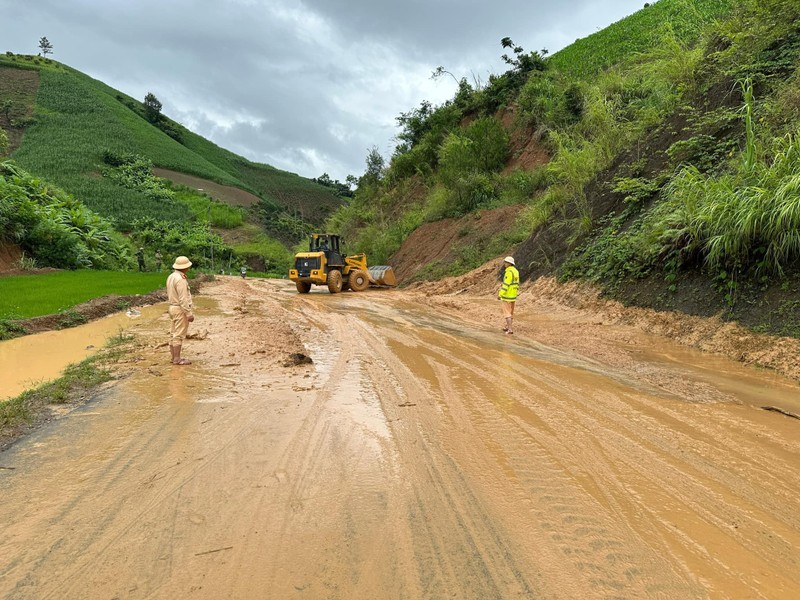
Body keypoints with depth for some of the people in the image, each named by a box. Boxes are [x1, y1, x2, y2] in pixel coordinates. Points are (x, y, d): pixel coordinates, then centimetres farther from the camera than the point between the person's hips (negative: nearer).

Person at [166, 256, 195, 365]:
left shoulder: (171, 277, 10)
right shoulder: (180, 279, -20)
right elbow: (183, 299, -23)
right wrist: (189, 313, -21)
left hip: (173, 307, 10)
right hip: (181, 309, -10)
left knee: (174, 334, 12)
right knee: (179, 335, -5)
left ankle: (174, 357, 18)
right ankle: (177, 359, -2)